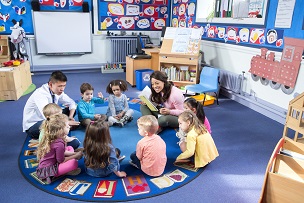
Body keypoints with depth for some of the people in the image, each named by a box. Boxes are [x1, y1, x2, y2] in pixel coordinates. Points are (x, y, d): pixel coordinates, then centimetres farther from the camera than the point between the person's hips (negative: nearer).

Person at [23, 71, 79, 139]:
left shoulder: (58, 91, -8)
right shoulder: (40, 94, -30)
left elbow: (72, 103, 3)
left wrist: (70, 117, -15)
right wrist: (67, 122, -32)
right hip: (32, 126, -8)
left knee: (71, 110, -4)